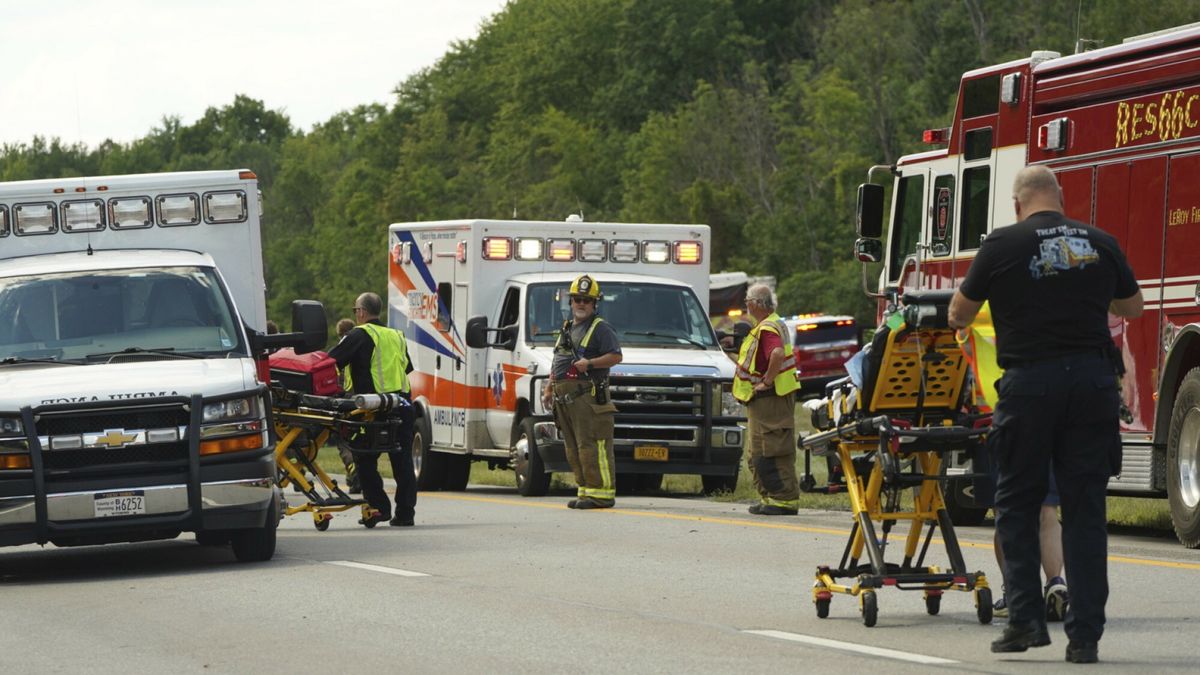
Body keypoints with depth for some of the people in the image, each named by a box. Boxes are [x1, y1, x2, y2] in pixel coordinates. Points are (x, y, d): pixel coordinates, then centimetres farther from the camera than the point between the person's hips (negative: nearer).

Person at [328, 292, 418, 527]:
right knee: (402, 460, 8)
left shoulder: (359, 336, -2)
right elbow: (408, 368, 27)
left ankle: (378, 506, -4)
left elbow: (331, 361, -7)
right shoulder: (397, 336, 19)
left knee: (365, 459, 5)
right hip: (402, 406, 6)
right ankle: (405, 512, 7)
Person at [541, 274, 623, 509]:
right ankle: (585, 490, 12)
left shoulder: (600, 329, -1)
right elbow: (556, 363, 30)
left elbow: (616, 356, -11)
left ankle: (602, 493, -14)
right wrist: (549, 390, 22)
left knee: (592, 447, -13)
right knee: (574, 448, 8)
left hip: (588, 395, -9)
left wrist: (590, 363, -21)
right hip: (564, 398, 9)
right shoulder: (566, 329, 24)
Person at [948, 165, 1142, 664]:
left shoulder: (1003, 245, -1)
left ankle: (1025, 617, 3)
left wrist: (959, 321, 33)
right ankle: (1085, 633, 1)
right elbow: (1132, 307, 22)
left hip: (1030, 383, -2)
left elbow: (959, 315, 9)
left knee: (1017, 503, 12)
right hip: (1093, 378, 2)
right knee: (1085, 508, 5)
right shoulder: (1100, 244, 7)